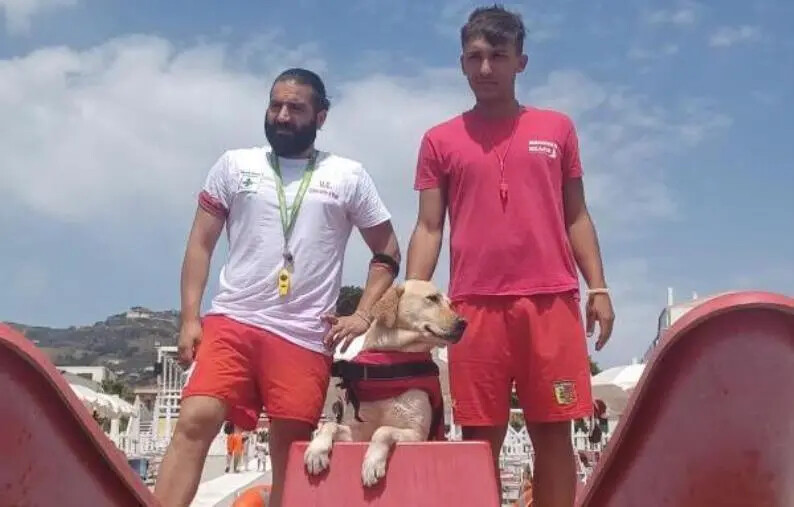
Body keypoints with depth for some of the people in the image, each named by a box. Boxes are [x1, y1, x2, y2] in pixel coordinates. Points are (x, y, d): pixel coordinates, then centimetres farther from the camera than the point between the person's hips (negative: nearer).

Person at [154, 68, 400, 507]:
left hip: (306, 337, 0)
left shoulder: (348, 176, 9)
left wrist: (363, 314, 3)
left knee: (290, 452, 4)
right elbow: (200, 245, 10)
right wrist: (190, 318, 0)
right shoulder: (235, 165, 11)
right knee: (194, 422, -17)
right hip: (232, 322, 0)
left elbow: (387, 251, 15)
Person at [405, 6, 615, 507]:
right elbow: (428, 228, 7)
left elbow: (576, 217, 14)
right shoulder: (440, 140, 10)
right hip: (475, 305, 0)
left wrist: (598, 287, 4)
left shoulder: (557, 128, 13)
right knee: (480, 437, 3)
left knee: (554, 433, 2)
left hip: (551, 301, 1)